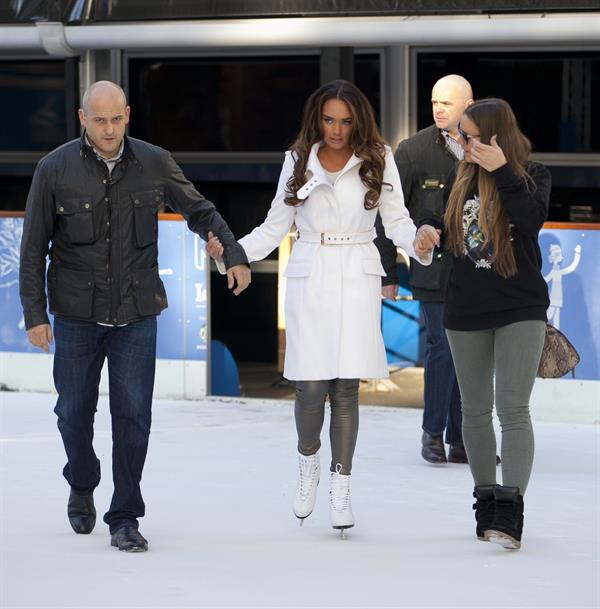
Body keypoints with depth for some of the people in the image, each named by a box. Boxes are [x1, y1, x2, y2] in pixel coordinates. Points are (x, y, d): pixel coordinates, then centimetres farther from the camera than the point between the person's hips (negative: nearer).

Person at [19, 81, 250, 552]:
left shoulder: (154, 164, -3)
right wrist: (34, 314, -6)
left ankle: (124, 520, 3)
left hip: (136, 315, 0)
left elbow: (199, 211, 11)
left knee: (133, 416, -5)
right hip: (76, 315, 0)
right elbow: (33, 249, -2)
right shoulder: (55, 170, -7)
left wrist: (234, 253, -2)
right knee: (75, 412, 9)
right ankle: (82, 486, 38)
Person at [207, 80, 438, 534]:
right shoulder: (299, 161, 5)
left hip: (357, 280, -1)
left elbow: (396, 219, 0)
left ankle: (341, 486, 9)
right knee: (311, 388, -5)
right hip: (309, 279, 1)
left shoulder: (378, 159, 2)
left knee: (346, 388, -2)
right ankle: (308, 462, 24)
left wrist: (418, 240, -21)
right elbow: (276, 227, 8)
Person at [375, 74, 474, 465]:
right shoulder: (414, 151, -3)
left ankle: (460, 441, 15)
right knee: (442, 347, -9)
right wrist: (387, 272, -2)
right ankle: (433, 432, 8)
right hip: (435, 268, -3)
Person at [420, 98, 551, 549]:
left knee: (513, 407, -14)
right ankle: (486, 502, 21)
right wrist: (431, 226, -2)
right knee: (476, 410, 10)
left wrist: (502, 172, -25)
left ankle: (509, 511, -19)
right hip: (467, 310, 5)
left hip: (520, 309, -5)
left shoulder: (531, 175, -4)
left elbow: (533, 218, -23)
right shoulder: (463, 178, 6)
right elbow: (444, 225, 19)